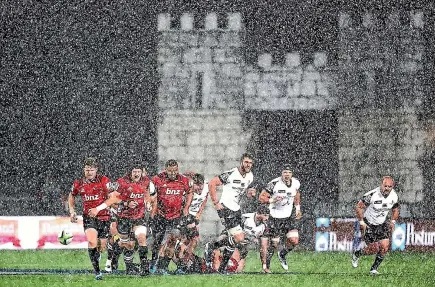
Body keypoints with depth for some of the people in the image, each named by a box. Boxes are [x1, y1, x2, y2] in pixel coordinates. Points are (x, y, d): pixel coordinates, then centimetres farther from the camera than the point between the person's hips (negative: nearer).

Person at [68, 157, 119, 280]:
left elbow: (113, 198, -10)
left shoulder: (104, 180, -9)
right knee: (92, 242, -23)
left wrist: (98, 208, -18)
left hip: (104, 217, 0)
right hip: (88, 217, 1)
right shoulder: (79, 183, 2)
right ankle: (97, 271, -18)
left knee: (101, 247, 6)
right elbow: (71, 196, 22)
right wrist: (72, 211, 8)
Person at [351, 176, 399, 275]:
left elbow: (395, 210, 11)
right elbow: (358, 207, -17)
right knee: (374, 248, -9)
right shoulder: (372, 195, -27)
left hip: (382, 224, 5)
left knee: (384, 246, -11)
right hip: (368, 224, -5)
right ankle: (356, 254, 22)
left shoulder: (394, 197, -10)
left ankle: (374, 269, 8)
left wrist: (393, 221, -5)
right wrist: (362, 222, -18)